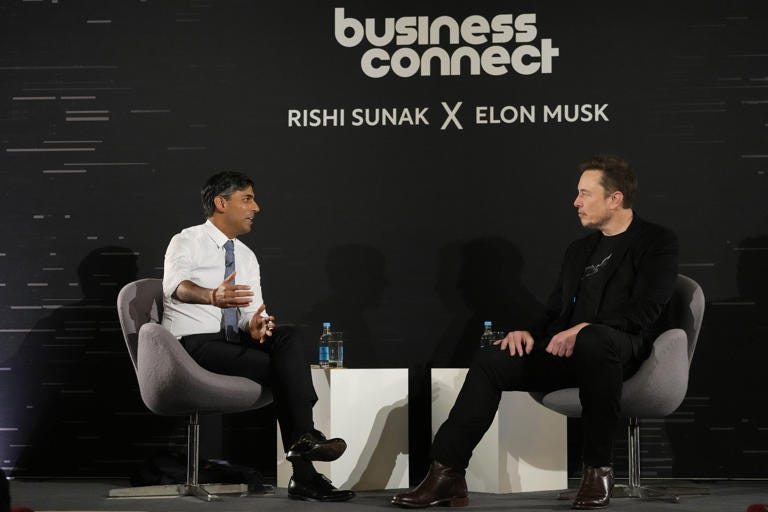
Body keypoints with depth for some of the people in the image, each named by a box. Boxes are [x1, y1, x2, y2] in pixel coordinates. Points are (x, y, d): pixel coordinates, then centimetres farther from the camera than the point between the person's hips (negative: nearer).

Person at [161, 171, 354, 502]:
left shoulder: (246, 257, 17)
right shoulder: (187, 242, -4)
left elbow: (253, 310, 8)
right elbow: (175, 285, -27)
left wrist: (255, 324, -20)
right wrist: (213, 296, -50)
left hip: (234, 342, 6)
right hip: (194, 344, -6)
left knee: (287, 338, -24)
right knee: (281, 369, -25)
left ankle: (303, 438, -35)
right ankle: (303, 475, -25)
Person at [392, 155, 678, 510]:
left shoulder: (657, 242, 2)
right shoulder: (579, 250, 24)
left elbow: (643, 311, -12)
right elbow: (555, 314, 23)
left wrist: (584, 328, -22)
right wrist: (529, 332, 0)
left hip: (621, 348, -7)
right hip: (569, 349, 7)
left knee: (593, 340, -41)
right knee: (490, 363, -13)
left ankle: (598, 470, -29)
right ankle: (447, 475, -18)